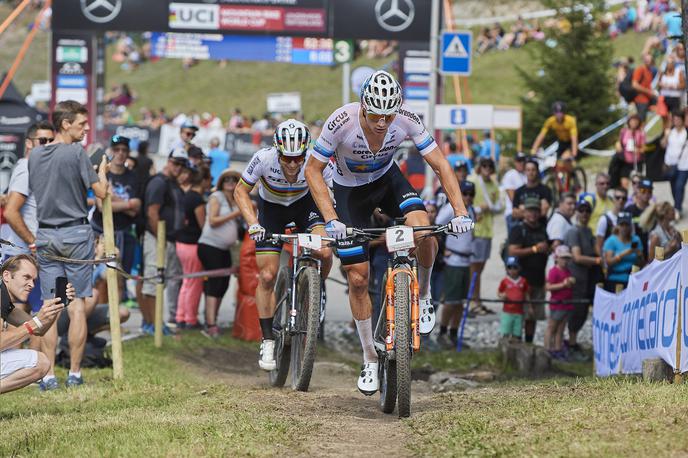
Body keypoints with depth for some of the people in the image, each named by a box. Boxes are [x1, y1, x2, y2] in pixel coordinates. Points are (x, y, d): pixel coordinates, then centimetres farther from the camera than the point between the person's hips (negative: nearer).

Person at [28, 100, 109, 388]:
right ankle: (74, 372, 2)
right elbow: (100, 192, -8)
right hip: (76, 233, -4)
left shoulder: (35, 155, 8)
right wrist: (102, 171, 10)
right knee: (77, 305, 2)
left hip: (45, 235, 4)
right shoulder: (77, 153, -9)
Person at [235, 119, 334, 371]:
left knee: (324, 252, -25)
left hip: (304, 203, 0)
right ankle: (268, 341, 5)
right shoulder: (264, 158, -32)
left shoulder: (315, 161, -31)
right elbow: (241, 191, -18)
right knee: (267, 275, -8)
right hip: (271, 207, 0)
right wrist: (253, 225, -31)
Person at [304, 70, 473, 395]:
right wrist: (331, 220, -31)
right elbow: (313, 171, -22)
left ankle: (423, 295, -1)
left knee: (422, 229, -30)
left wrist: (460, 212, -32)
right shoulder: (341, 122, -33)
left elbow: (441, 165, -21)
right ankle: (370, 360, 12)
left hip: (388, 180, 1)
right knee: (357, 278, -4)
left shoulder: (407, 120, -28)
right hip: (350, 190, -1)